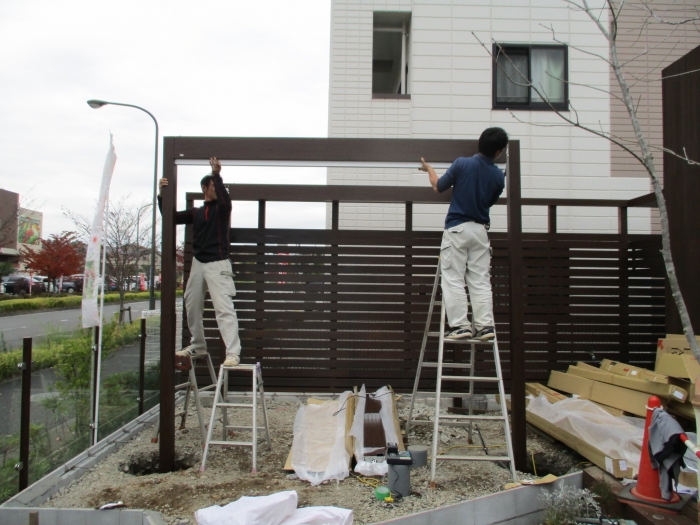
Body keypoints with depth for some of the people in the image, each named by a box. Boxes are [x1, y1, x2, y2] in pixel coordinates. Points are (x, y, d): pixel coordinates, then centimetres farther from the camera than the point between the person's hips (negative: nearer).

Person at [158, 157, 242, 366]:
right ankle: (198, 346, 29)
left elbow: (225, 200, -23)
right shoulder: (196, 212, 13)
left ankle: (233, 353, -21)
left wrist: (217, 175, -31)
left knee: (224, 308, -15)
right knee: (192, 306, 13)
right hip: (198, 263, 6)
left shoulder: (221, 208, 1)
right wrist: (162, 196, -1)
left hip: (218, 264, -6)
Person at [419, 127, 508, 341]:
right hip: (480, 229, 3)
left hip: (457, 228, -3)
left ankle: (460, 325, -3)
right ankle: (485, 325, 4)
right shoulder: (498, 176, -1)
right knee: (481, 281, 7)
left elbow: (438, 187, 3)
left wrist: (429, 169, 22)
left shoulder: (462, 164, -10)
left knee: (454, 280, 0)